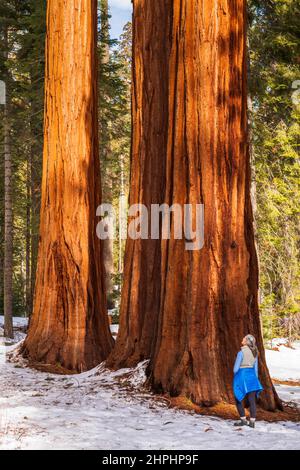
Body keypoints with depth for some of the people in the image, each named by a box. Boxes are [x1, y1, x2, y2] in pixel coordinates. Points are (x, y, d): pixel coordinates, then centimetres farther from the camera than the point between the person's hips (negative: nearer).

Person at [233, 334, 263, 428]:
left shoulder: (241, 352, -16)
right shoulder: (254, 353, 4)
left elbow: (236, 368, -14)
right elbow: (256, 368, 9)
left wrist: (236, 377, 7)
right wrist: (255, 380, 17)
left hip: (241, 376, -6)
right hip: (251, 376, 6)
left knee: (238, 399, 9)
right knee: (252, 400, 5)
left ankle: (243, 420, 8)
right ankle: (252, 422, 3)